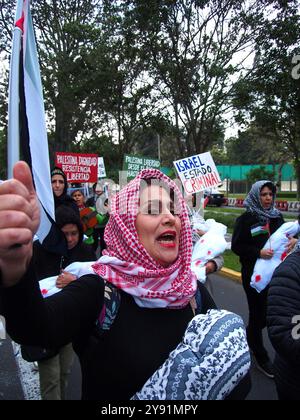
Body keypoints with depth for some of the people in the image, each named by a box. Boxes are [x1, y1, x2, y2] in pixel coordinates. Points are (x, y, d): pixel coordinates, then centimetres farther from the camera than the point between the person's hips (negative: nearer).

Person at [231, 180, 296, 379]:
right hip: (254, 274, -5)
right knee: (258, 313, 5)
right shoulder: (246, 219, -9)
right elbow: (236, 246, -11)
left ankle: (249, 337, 40)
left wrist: (291, 241, -8)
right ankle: (261, 357, 24)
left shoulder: (277, 216, 6)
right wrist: (258, 253, -24)